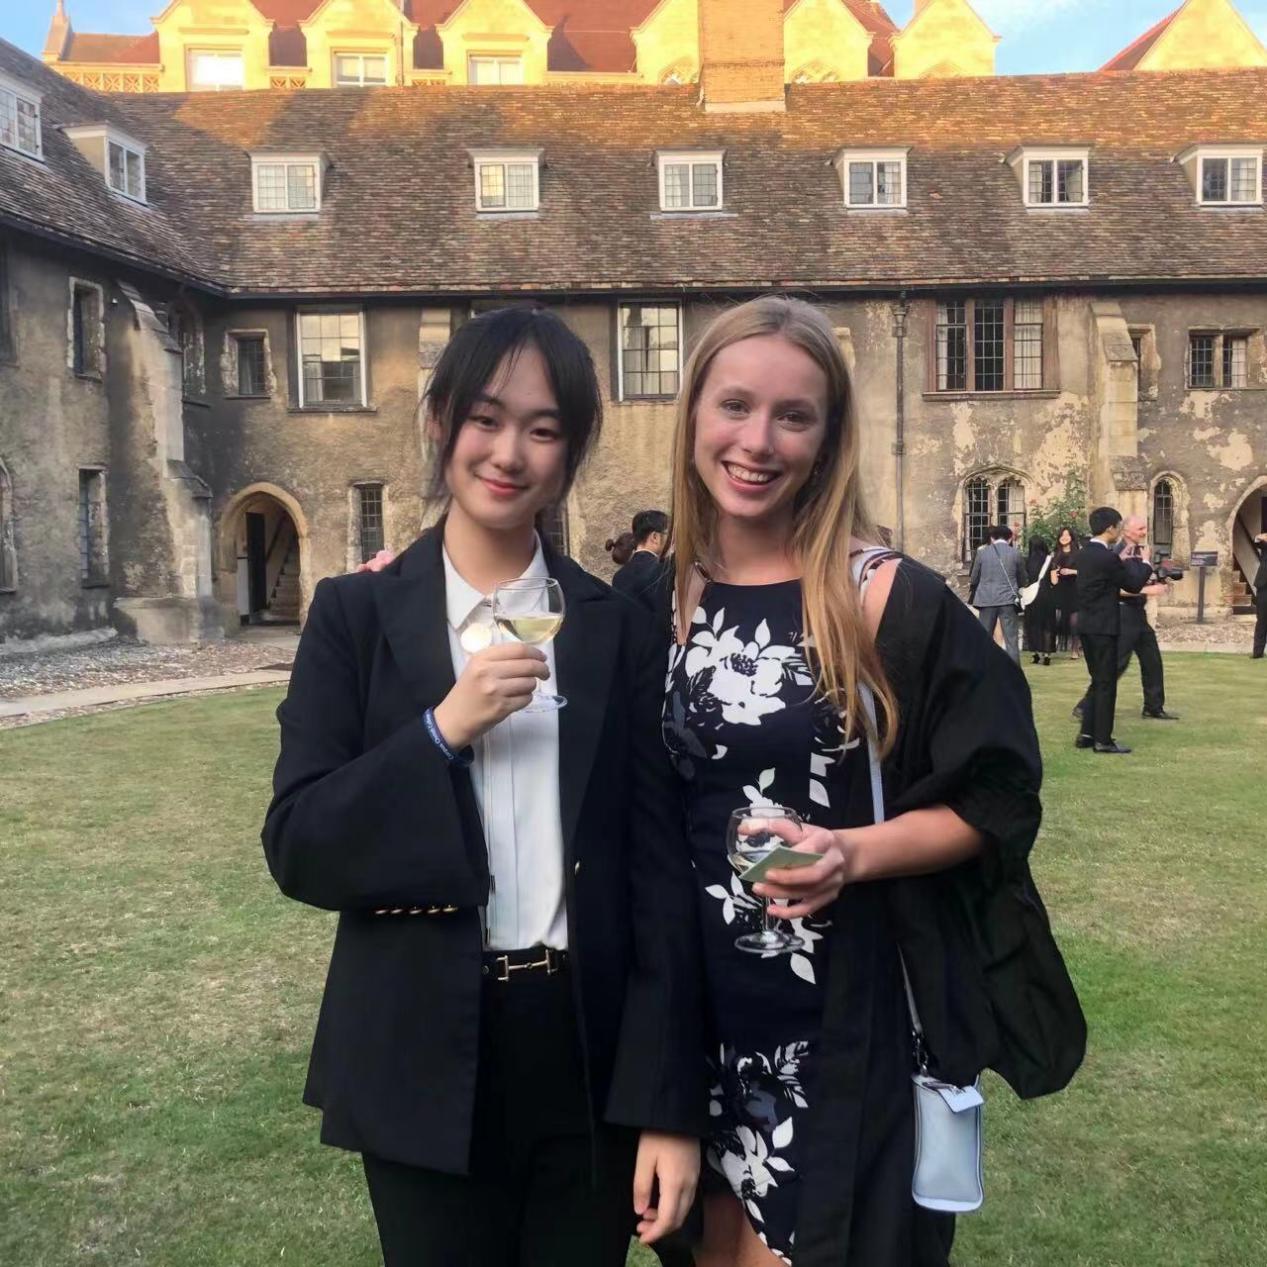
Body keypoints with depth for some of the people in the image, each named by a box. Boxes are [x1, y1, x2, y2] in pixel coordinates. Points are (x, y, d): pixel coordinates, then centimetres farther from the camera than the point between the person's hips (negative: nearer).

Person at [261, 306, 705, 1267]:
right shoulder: (358, 615, -2)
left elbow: (659, 865, -3)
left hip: (591, 1055, 1)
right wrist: (441, 731, -20)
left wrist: (670, 1104, -5)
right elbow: (297, 849, -6)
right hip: (423, 1058, 0)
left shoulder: (621, 628, -1)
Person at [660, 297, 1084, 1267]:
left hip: (833, 1022, -3)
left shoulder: (890, 600, -11)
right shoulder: (653, 601, 0)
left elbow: (993, 799, -7)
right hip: (681, 1007, 4)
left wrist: (856, 852, -21)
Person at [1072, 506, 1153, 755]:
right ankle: (1103, 739, 4)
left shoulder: (1082, 554, 8)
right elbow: (1134, 585, -8)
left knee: (1098, 681, 17)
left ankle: (1086, 734, 17)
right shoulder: (1108, 557, -18)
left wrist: (1122, 562, 18)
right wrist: (1142, 563, 8)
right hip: (1103, 627, -8)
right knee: (1106, 683, 0)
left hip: (1086, 625, 8)